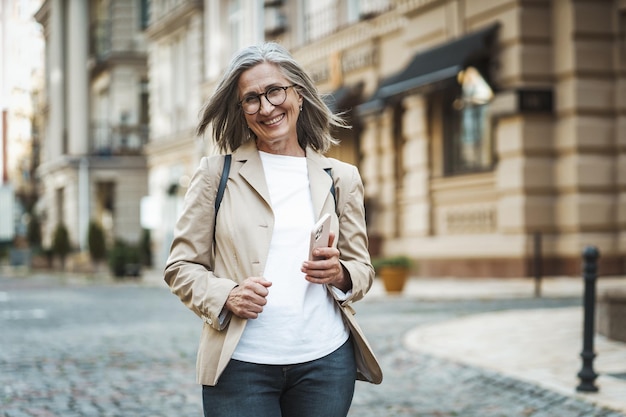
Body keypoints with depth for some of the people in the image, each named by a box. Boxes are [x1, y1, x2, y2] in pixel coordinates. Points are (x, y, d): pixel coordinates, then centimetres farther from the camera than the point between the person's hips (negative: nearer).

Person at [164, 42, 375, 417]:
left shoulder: (341, 178, 8)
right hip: (240, 363, -2)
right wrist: (226, 296, -14)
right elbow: (181, 266, 4)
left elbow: (363, 269, 12)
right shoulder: (216, 173, 3)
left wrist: (339, 274, -10)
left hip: (324, 362, 2)